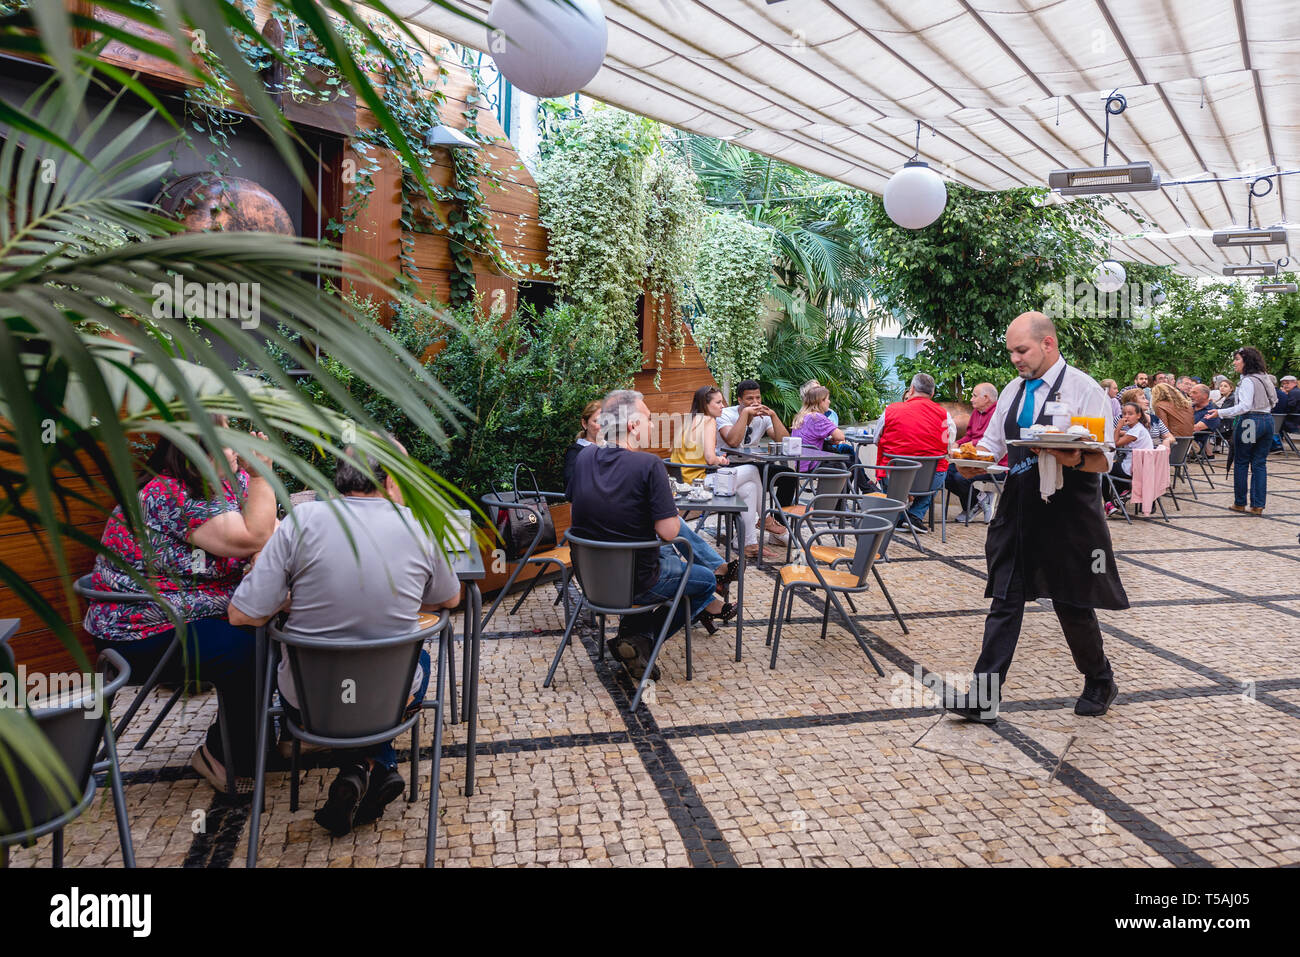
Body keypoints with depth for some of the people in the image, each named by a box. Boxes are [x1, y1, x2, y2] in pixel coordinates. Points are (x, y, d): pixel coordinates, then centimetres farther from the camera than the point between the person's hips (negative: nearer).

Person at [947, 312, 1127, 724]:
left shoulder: (1083, 389, -6)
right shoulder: (1012, 391, 11)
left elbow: (1103, 459, -9)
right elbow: (993, 443, 15)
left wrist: (1074, 459, -31)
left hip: (1067, 516, -5)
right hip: (1017, 512, 5)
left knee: (1073, 605, 9)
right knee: (1004, 601, 3)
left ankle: (1099, 683, 34)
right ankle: (985, 696, 5)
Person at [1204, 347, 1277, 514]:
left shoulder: (1248, 380, -14)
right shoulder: (1265, 378, 12)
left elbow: (1245, 406, -23)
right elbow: (1273, 402, 21)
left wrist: (1220, 413, -22)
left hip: (1250, 421, -8)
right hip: (1268, 421, 8)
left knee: (1241, 463, 4)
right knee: (1260, 464, 8)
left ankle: (1240, 503, 10)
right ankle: (1258, 505, 7)